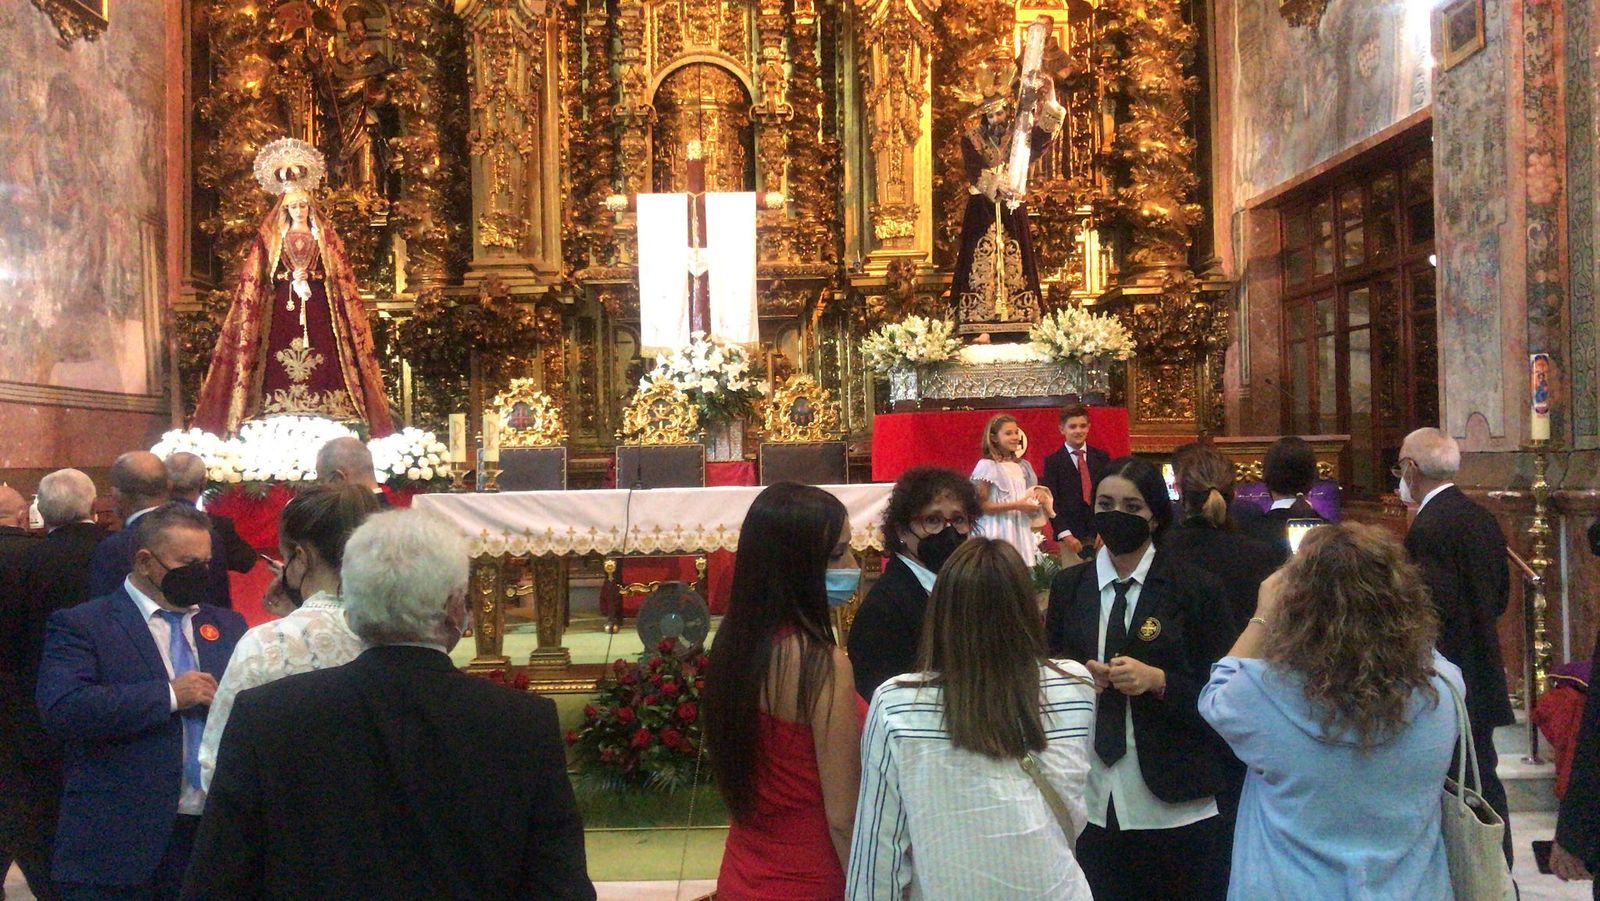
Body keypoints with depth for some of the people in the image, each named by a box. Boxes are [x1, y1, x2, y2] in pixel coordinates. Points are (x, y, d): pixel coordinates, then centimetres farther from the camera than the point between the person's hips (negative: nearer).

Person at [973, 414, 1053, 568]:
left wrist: (1039, 493, 3)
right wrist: (1016, 505, -16)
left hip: (1021, 532, 6)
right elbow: (980, 506, -13)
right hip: (998, 532, -6)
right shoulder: (987, 466, -7)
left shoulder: (1021, 466, 12)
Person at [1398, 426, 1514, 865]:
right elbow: (1500, 596, 15)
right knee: (1483, 776, 19)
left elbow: (1436, 612, -25)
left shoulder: (1428, 527, -20)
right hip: (1483, 675, 10)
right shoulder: (1483, 518, 8)